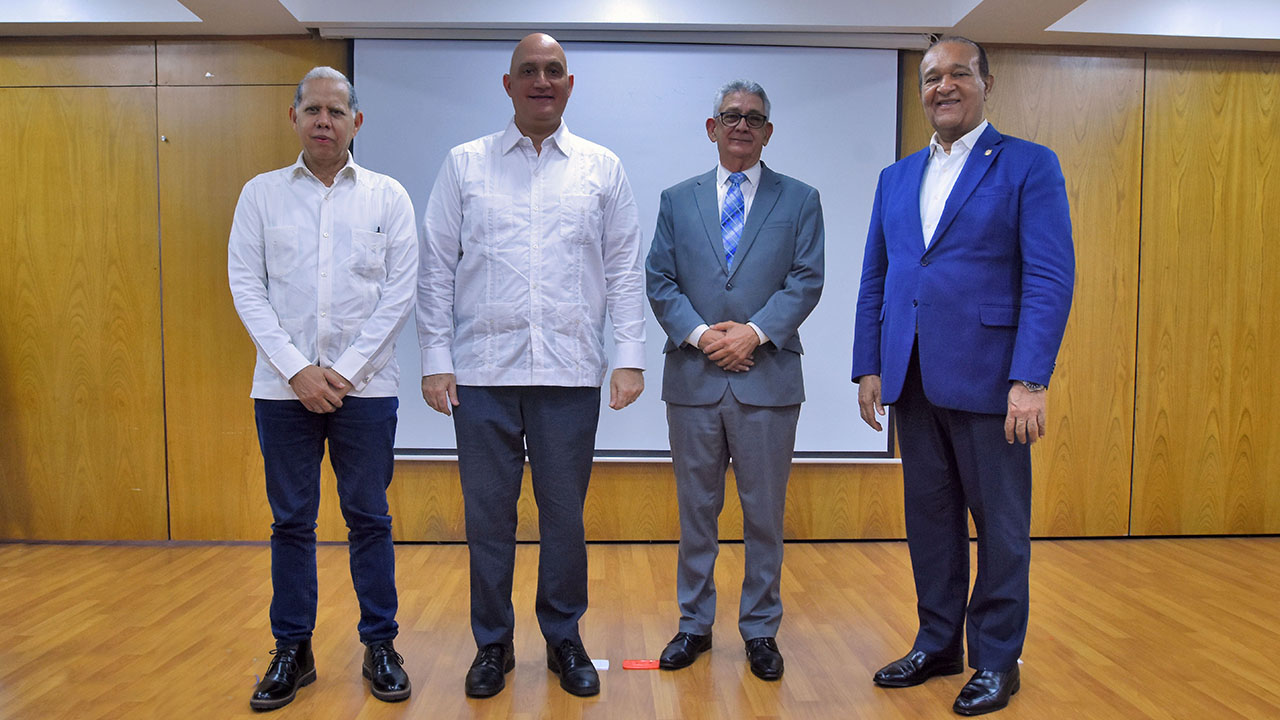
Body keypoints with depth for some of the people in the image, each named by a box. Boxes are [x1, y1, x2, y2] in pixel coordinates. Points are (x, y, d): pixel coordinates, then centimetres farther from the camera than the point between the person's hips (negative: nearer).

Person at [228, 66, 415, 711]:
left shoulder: (387, 196, 4)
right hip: (283, 386, 1)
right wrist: (296, 368, -8)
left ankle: (379, 646, 19)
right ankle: (292, 651, 23)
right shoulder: (261, 194, 7)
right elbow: (246, 286, 2)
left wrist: (346, 370, -8)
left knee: (369, 518, 6)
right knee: (291, 522, 9)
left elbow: (400, 291, -1)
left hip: (365, 385, -1)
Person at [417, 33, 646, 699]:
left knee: (565, 513, 9)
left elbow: (624, 269, 7)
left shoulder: (602, 169, 9)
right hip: (483, 369, 0)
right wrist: (435, 360, -1)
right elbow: (436, 268, 6)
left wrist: (630, 356, -1)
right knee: (488, 513, 8)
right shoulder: (465, 164, 8)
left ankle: (564, 640, 27)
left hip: (570, 371, 0)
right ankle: (493, 643, 25)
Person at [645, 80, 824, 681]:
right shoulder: (677, 200, 12)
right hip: (693, 378, 1)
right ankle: (694, 624, 25)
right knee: (696, 509, 10)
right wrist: (700, 333, -11)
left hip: (768, 379, -1)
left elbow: (806, 281, -1)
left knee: (765, 513, 7)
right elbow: (659, 282, 4)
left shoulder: (799, 200, 8)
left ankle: (760, 629, 23)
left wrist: (756, 331, -14)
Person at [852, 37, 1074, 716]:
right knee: (929, 517, 14)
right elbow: (873, 281, 14)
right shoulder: (896, 177, 15)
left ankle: (996, 660, 23)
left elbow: (1051, 278, -9)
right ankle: (938, 643, 30)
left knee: (1000, 523, 6)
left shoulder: (1029, 165, -1)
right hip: (912, 380, 5)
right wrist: (868, 368, 6)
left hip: (985, 379, -5)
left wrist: (1030, 381, -17)